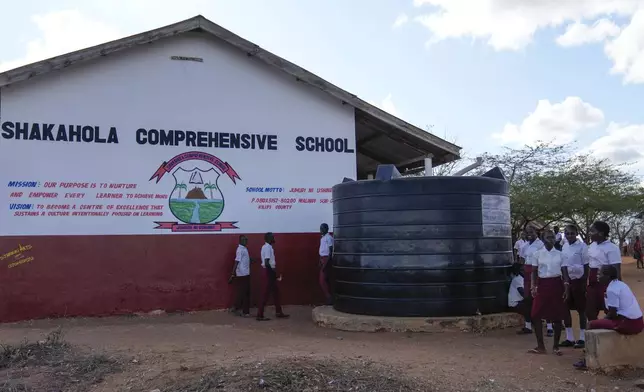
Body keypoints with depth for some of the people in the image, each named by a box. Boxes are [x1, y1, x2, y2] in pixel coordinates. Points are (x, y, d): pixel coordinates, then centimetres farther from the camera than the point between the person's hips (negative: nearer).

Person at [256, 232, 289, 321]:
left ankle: (279, 312, 22)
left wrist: (275, 272, 19)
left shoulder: (268, 247, 14)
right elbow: (267, 263, -24)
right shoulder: (267, 247, -17)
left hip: (270, 271, 10)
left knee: (276, 292, 14)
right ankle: (260, 315, 0)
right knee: (266, 293, -5)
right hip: (269, 272, -10)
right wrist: (274, 273, -19)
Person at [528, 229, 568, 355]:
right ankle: (540, 346, 10)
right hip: (542, 285, 0)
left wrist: (566, 288, -2)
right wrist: (533, 287, -10)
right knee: (536, 315, -2)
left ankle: (556, 346, 18)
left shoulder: (559, 254, 4)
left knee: (557, 316, 5)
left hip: (556, 285, 0)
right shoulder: (537, 254, 2)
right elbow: (534, 272, 3)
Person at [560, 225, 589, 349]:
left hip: (579, 280, -5)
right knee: (565, 308, 8)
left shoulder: (582, 246, -9)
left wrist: (585, 283, -9)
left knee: (581, 309, 4)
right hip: (566, 280, 5)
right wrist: (565, 282, -4)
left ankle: (582, 338, 13)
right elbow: (563, 265, 4)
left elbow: (586, 266, -7)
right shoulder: (563, 247, 4)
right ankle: (569, 338, 19)